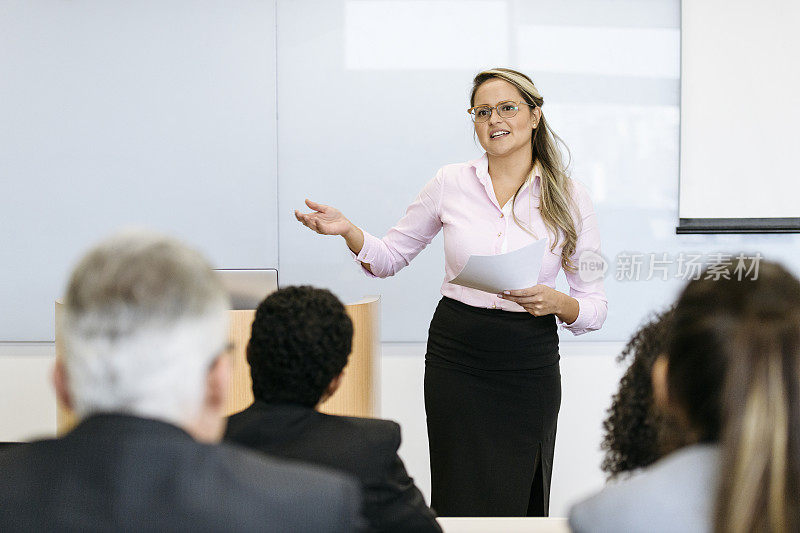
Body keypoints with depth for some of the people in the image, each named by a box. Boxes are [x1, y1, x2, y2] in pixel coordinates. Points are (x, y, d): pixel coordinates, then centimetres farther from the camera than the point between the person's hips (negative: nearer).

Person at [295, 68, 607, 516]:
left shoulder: (570, 198, 0)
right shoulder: (451, 184, 3)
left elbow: (596, 306, 3)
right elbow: (389, 258, 12)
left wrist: (557, 303, -19)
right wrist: (346, 230, -7)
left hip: (529, 364, 0)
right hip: (456, 357, 0)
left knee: (521, 506, 3)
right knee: (460, 504, -1)